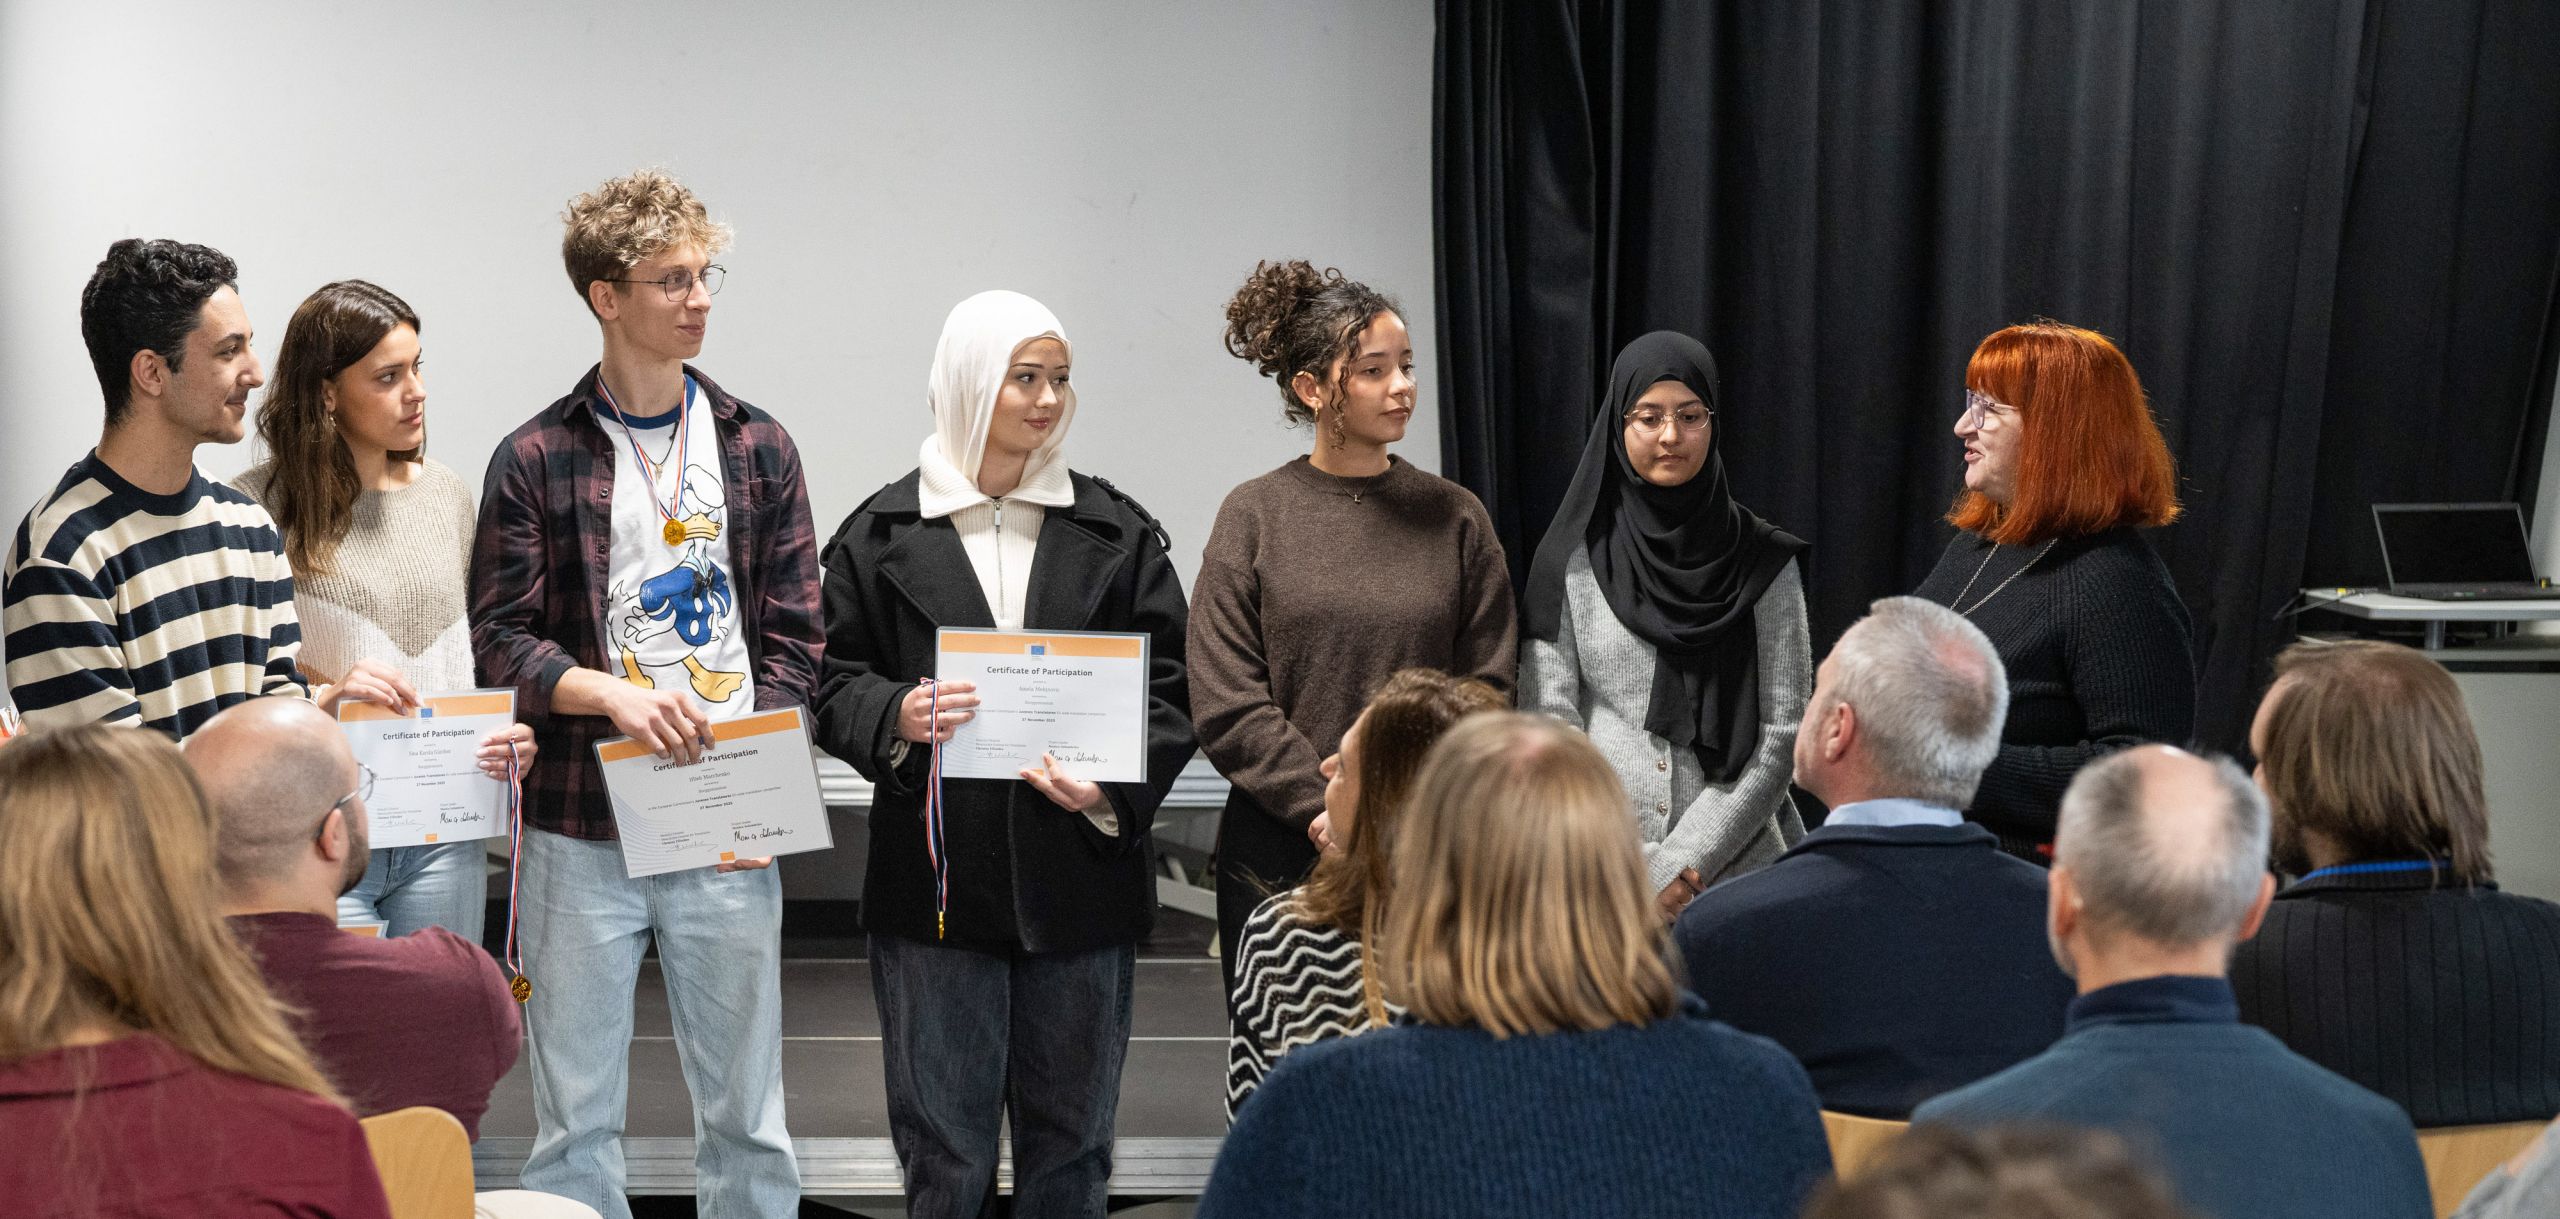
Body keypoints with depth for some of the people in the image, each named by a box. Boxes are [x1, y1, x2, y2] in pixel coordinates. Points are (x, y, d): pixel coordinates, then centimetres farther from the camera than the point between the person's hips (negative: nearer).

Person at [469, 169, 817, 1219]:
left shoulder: (757, 449, 8)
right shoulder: (535, 461, 1)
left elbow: (794, 639, 7)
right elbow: (499, 641, -2)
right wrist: (610, 693, -19)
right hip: (581, 833, -2)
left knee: (746, 1114, 7)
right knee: (574, 1121, 5)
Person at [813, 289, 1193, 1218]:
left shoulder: (1118, 533, 7)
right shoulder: (881, 536, 4)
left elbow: (1171, 688, 4)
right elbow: (833, 686, 4)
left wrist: (1114, 789, -13)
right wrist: (898, 718, -17)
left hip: (1080, 880, 2)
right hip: (936, 883, -1)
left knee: (1071, 1142, 9)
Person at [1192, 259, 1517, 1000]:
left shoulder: (1455, 517, 8)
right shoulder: (1255, 515, 3)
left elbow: (1488, 687, 7)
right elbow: (1226, 704, -2)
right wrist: (1328, 810, -11)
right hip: (1279, 857, -1)